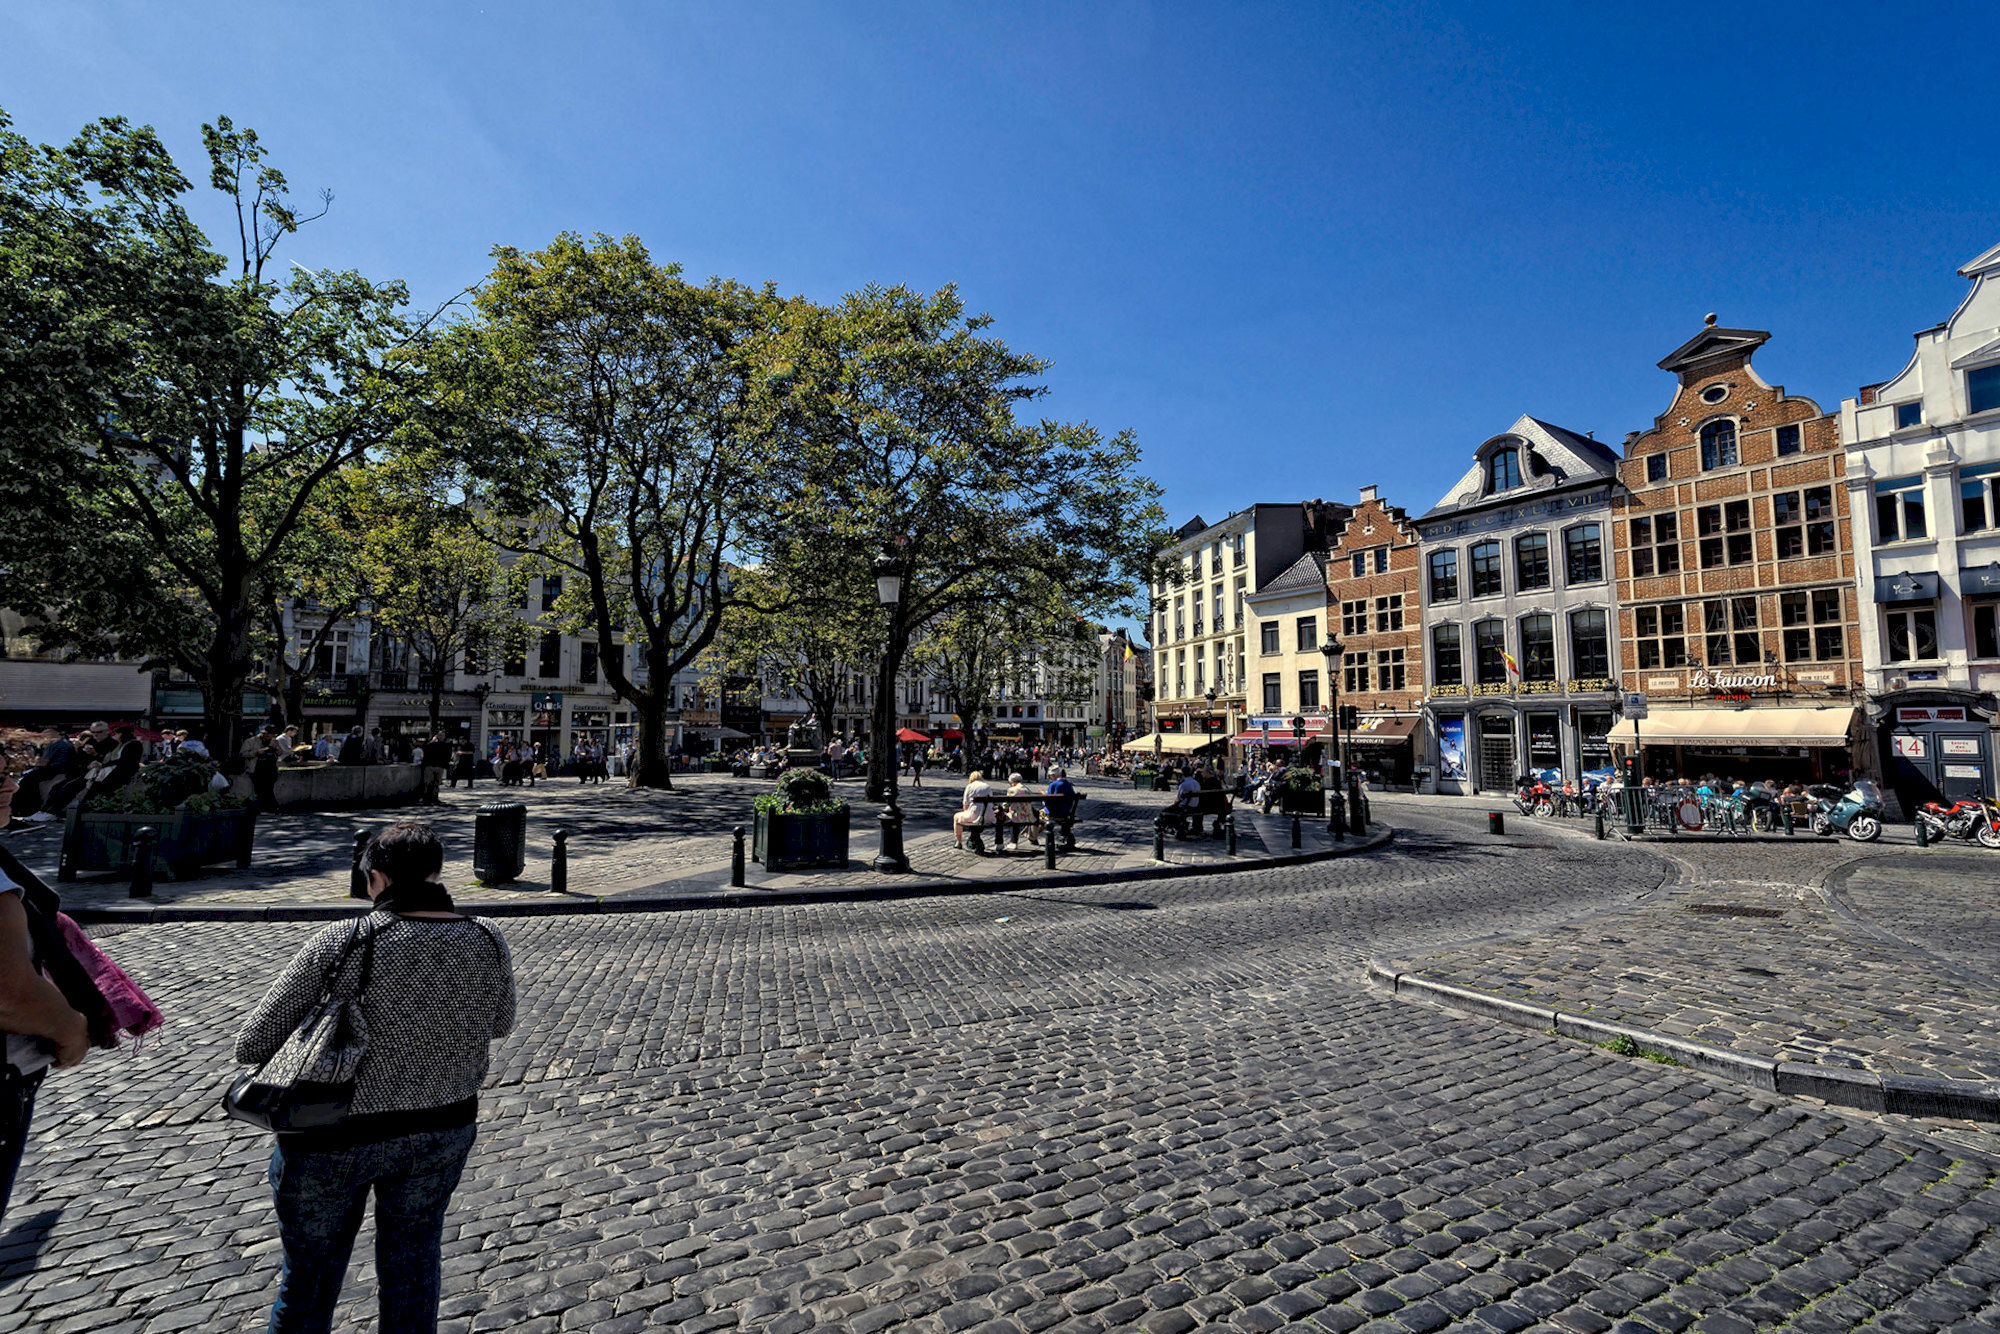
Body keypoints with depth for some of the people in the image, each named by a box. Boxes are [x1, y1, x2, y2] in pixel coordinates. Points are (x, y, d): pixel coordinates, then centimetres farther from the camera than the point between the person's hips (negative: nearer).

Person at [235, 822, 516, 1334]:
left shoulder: (340, 943, -22)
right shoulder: (488, 945, -13)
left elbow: (252, 1045, -13)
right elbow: (500, 1024, 4)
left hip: (330, 1139, -2)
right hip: (442, 1135, 3)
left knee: (310, 1279, 24)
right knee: (412, 1269, 25)